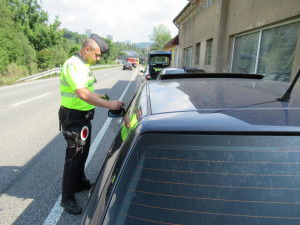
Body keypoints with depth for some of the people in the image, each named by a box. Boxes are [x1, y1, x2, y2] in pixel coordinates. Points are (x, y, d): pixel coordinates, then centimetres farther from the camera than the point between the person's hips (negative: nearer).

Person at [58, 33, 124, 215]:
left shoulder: (83, 65, 12)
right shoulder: (73, 65, -21)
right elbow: (83, 94, -34)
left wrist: (99, 97, 9)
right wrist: (109, 104, -35)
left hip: (83, 116, 10)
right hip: (73, 118, -10)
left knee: (83, 151, 22)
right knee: (74, 156, -1)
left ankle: (80, 182, 42)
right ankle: (67, 198, 15)